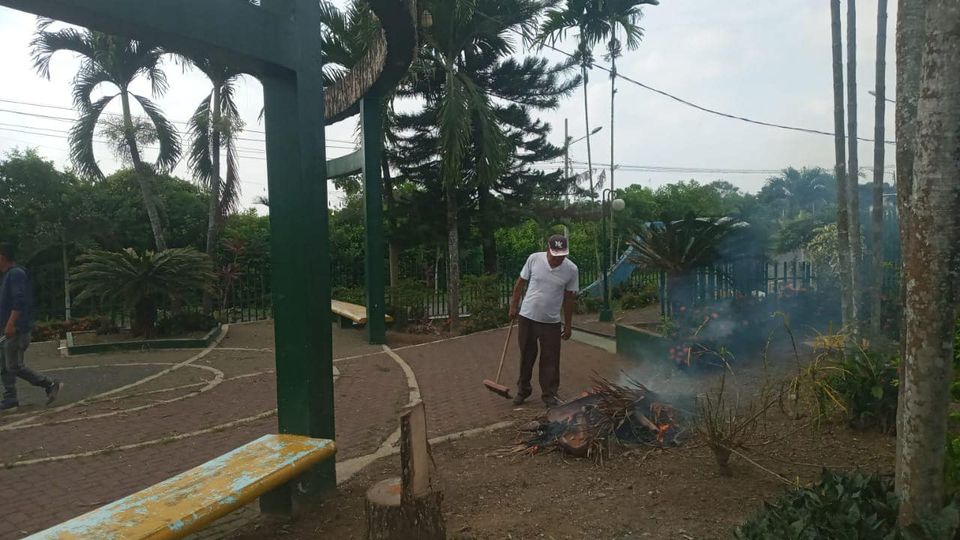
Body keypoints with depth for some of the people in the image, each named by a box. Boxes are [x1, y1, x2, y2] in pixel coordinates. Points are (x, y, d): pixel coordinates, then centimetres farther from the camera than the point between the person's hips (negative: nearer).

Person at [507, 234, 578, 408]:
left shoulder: (571, 269, -10)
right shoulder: (534, 259, -11)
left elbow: (569, 298, -1)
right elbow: (521, 282, 2)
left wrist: (568, 325, 3)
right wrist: (514, 305, 4)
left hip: (551, 322, 0)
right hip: (527, 317, 0)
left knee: (550, 360, 5)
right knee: (526, 356, 12)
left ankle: (549, 394, 21)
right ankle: (523, 390, 29)